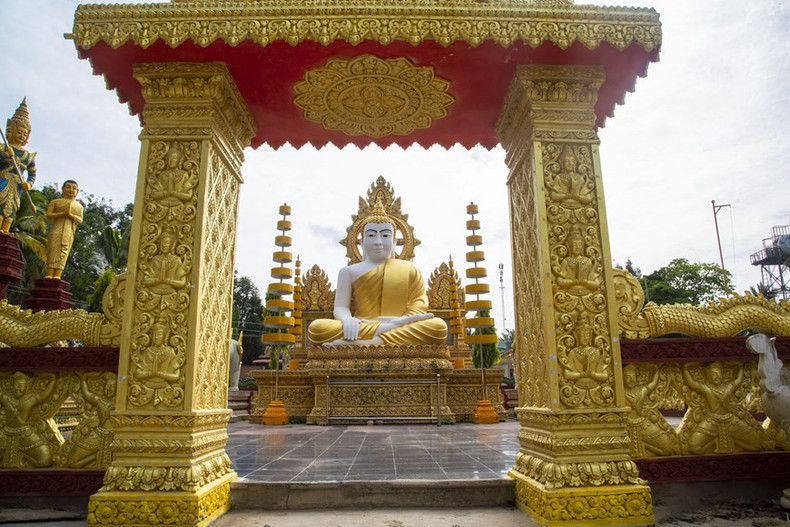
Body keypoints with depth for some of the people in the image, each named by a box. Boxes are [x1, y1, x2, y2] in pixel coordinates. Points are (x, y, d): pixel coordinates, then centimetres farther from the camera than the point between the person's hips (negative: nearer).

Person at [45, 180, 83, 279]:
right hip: (57, 229, -1)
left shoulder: (79, 206, 20)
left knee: (63, 252, -9)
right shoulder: (55, 201, 16)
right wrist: (62, 214, -11)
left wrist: (70, 215, -11)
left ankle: (57, 275, -16)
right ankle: (49, 275, -15)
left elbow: (80, 220, 8)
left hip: (69, 232, 1)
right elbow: (48, 215, 4)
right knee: (53, 251, -9)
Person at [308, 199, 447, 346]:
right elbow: (341, 307, 7)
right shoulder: (349, 272, 16)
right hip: (360, 330, -1)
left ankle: (357, 344, -36)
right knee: (317, 327, -28)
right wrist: (347, 319, -20)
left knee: (438, 326, -33)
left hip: (402, 331, 1)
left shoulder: (410, 269, 16)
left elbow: (419, 305, 8)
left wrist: (403, 321, -16)